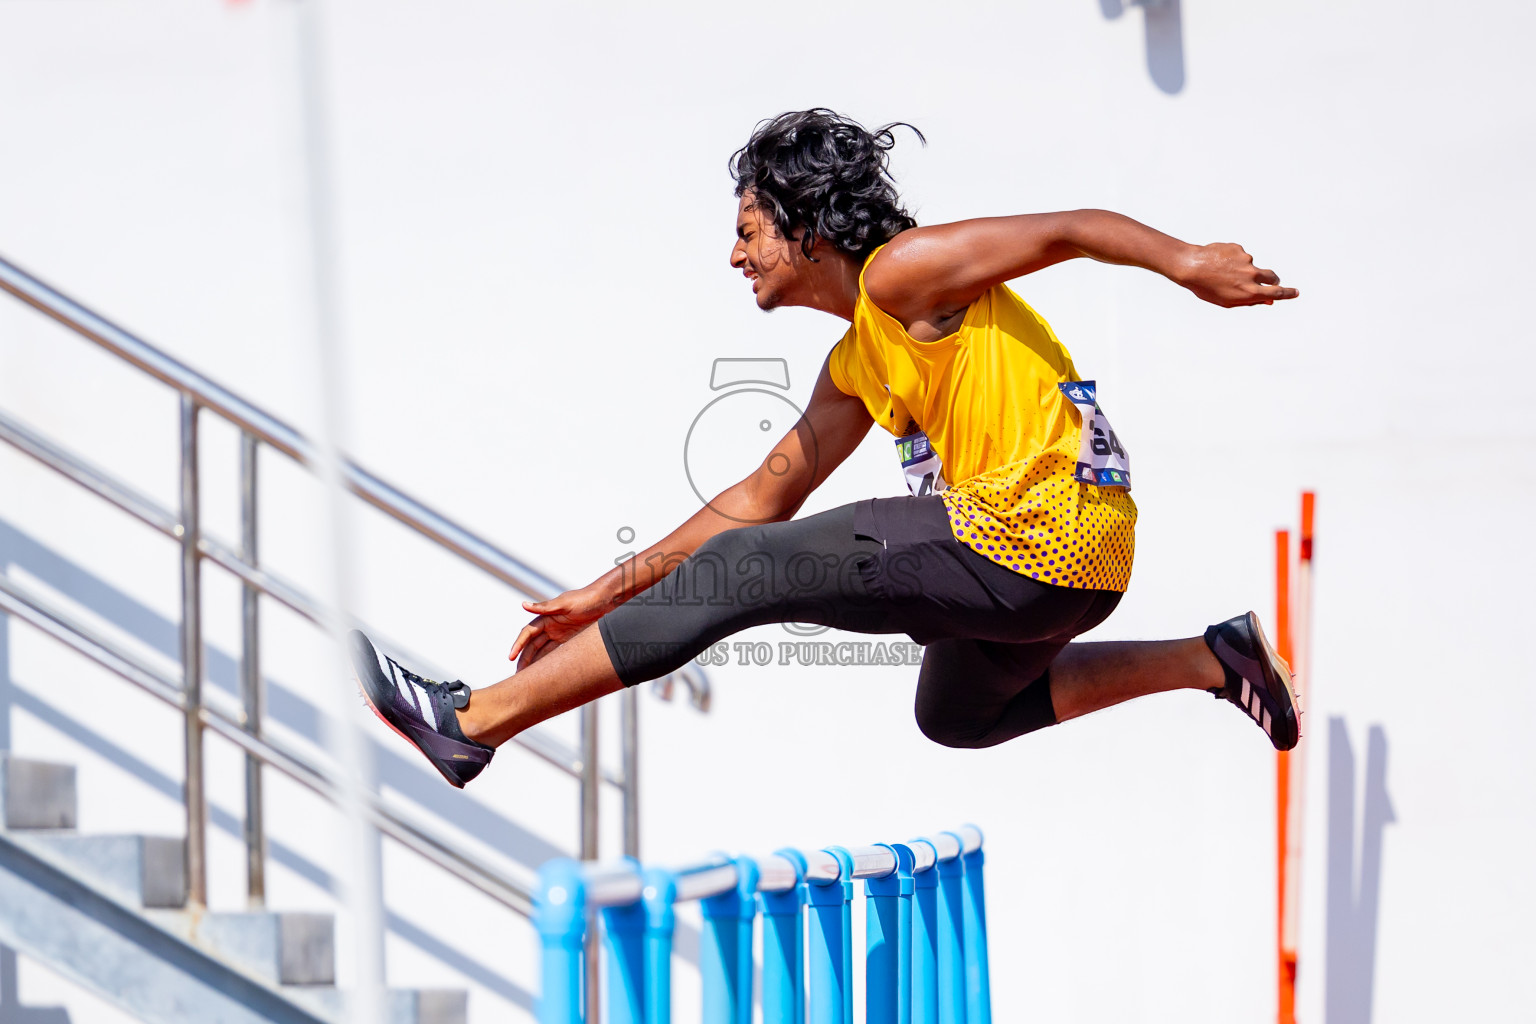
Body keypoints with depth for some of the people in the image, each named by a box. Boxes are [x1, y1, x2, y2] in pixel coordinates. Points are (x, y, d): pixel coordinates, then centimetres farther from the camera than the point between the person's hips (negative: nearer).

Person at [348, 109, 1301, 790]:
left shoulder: (904, 273, -6)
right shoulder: (856, 365, 21)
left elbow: (1068, 230, -13)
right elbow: (762, 499, 26)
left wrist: (1185, 261, -28)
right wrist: (605, 595, 24)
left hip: (1026, 542, -10)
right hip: (1068, 562, 10)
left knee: (743, 573, -8)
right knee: (958, 713, 36)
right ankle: (1212, 659, 27)